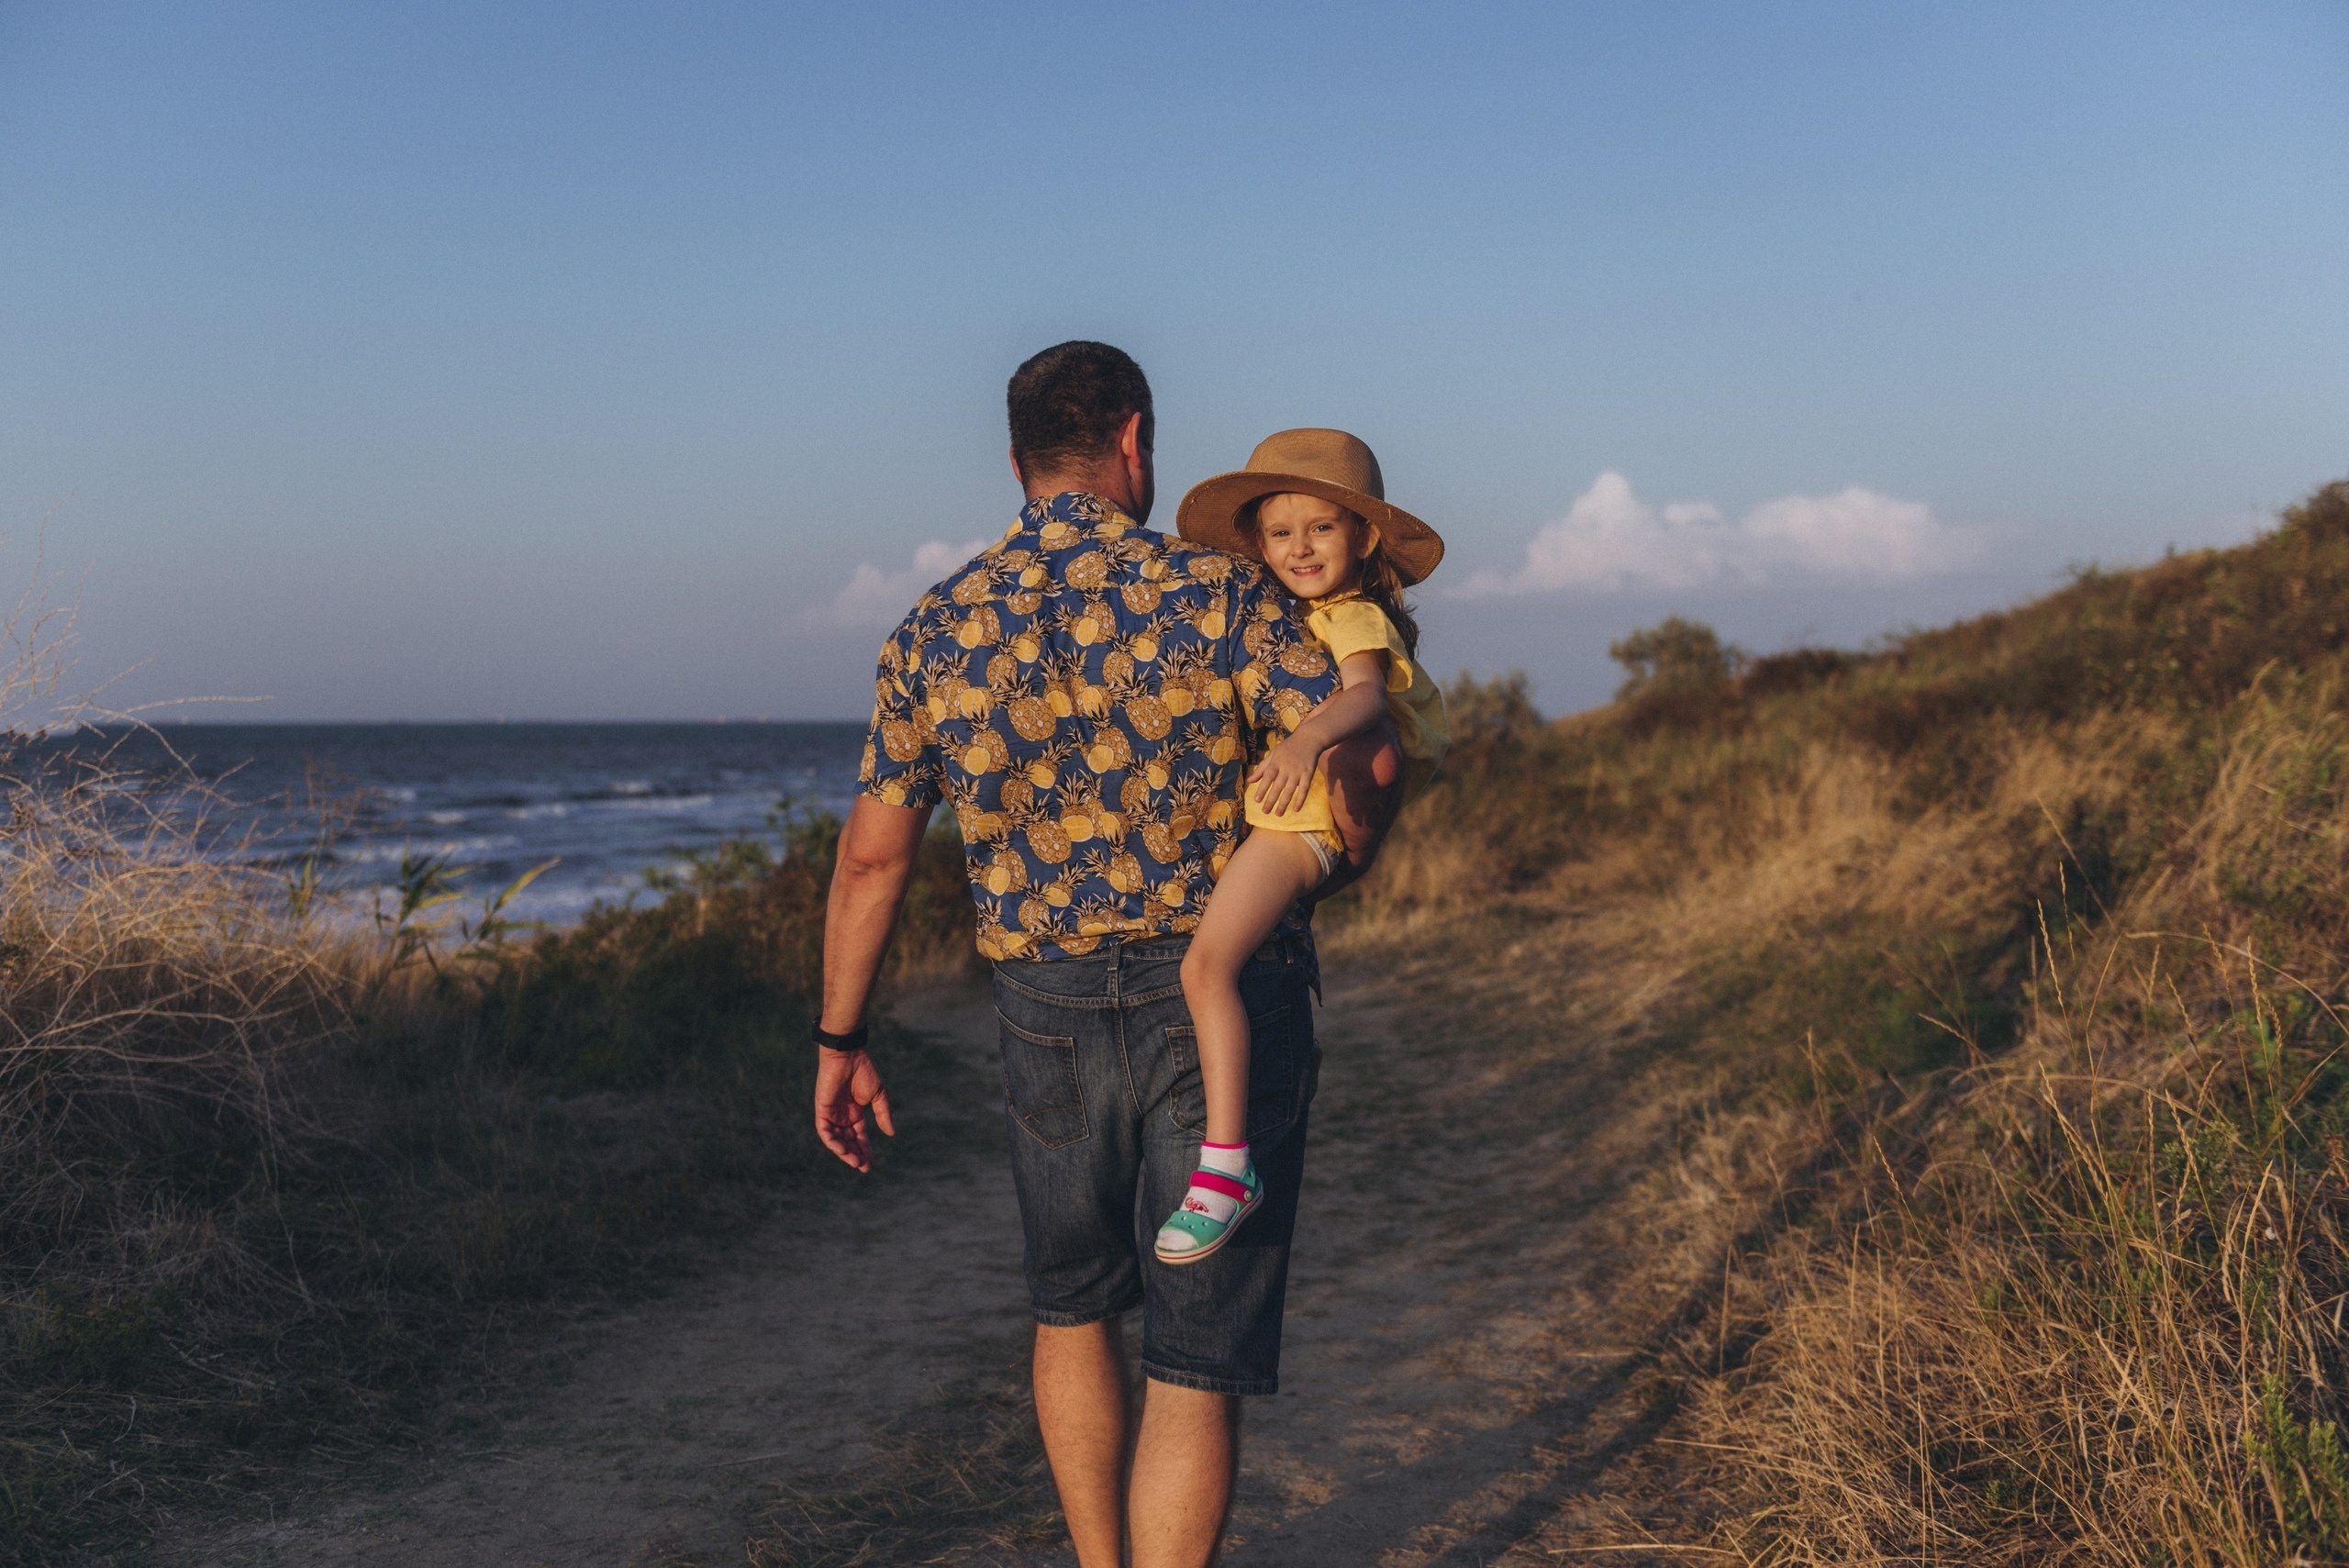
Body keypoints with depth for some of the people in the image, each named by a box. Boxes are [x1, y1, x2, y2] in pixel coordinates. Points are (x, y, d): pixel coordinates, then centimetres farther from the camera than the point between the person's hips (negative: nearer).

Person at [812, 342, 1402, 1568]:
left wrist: (840, 1040, 15)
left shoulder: (935, 632, 1)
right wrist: (1341, 857, 5)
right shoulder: (1217, 595, -8)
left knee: (1074, 1310, 25)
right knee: (1199, 1364, 4)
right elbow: (1362, 753, -17)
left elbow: (870, 858, 5)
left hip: (1052, 1013, 3)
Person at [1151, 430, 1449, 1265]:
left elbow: (1365, 694, -31)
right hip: (1252, 817, 11)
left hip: (1299, 820, -11)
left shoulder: (1357, 619, -9)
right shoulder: (1286, 621, 19)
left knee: (1207, 964, -24)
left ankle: (1226, 1165, -25)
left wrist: (1308, 736, -47)